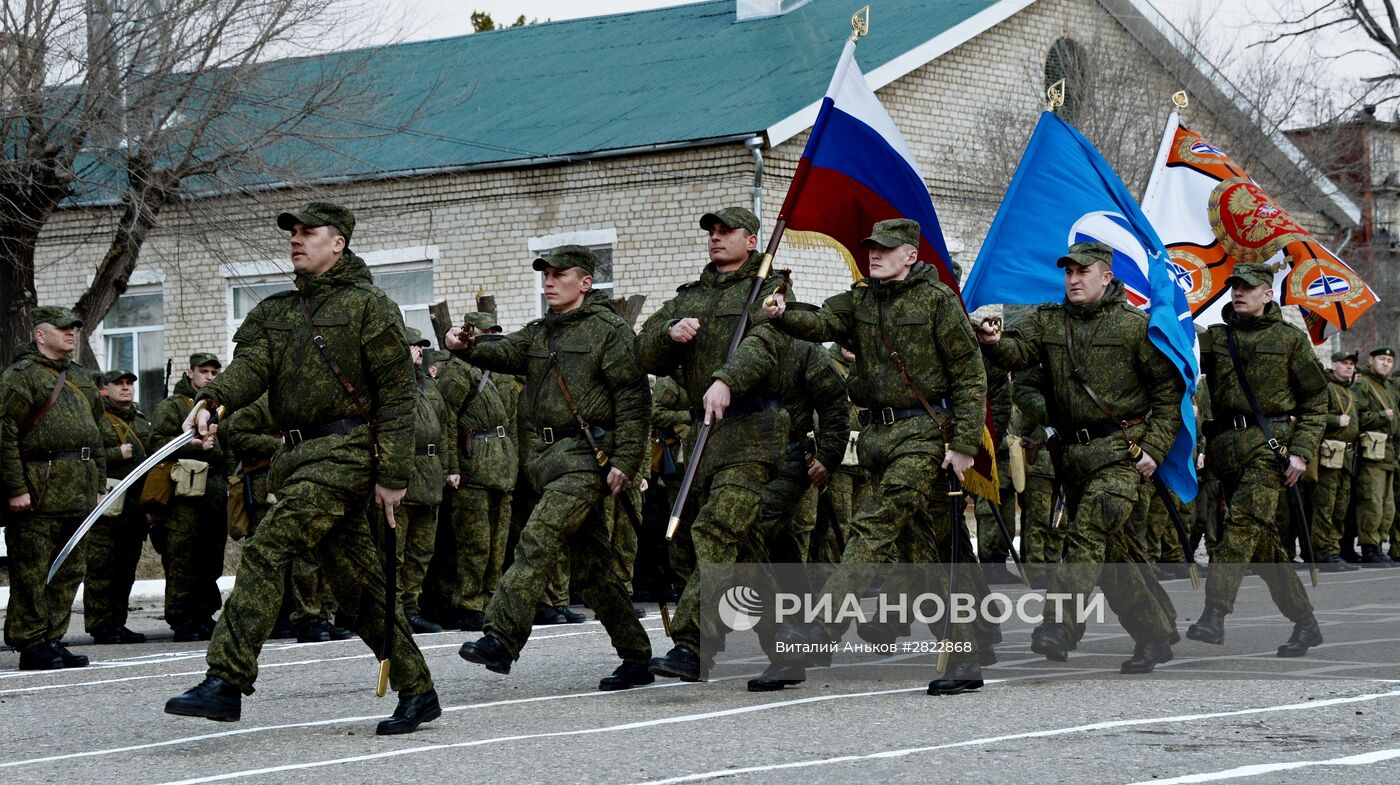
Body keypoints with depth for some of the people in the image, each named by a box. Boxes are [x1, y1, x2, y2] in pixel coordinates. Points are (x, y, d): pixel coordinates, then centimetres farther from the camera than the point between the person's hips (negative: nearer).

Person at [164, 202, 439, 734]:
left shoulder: (369, 306, -1)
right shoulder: (275, 311, 18)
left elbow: (396, 396, -5)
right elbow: (252, 365, 0)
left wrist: (392, 476, -11)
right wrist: (211, 400, -22)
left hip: (344, 451, -8)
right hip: (300, 456, 8)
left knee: (266, 551, -19)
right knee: (357, 580, 10)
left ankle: (226, 682, -23)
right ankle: (417, 693, 18)